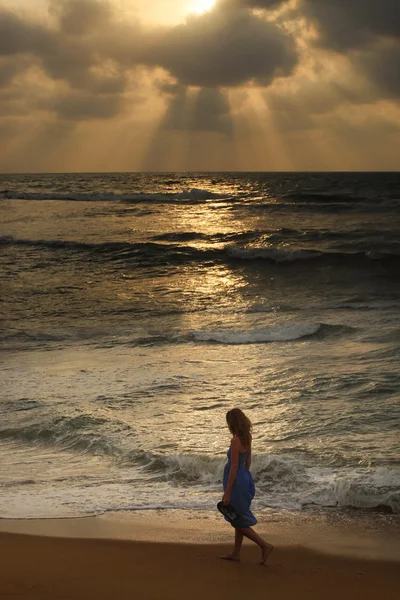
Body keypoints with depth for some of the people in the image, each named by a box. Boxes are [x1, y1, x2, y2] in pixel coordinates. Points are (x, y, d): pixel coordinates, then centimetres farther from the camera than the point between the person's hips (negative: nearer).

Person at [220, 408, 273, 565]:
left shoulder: (235, 441, -23)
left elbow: (234, 467, -22)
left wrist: (227, 492, -19)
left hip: (236, 481, -9)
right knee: (238, 518, 18)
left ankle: (265, 545, 3)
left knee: (239, 521, 5)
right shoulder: (247, 438, 3)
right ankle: (236, 553, 26)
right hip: (245, 478, 9)